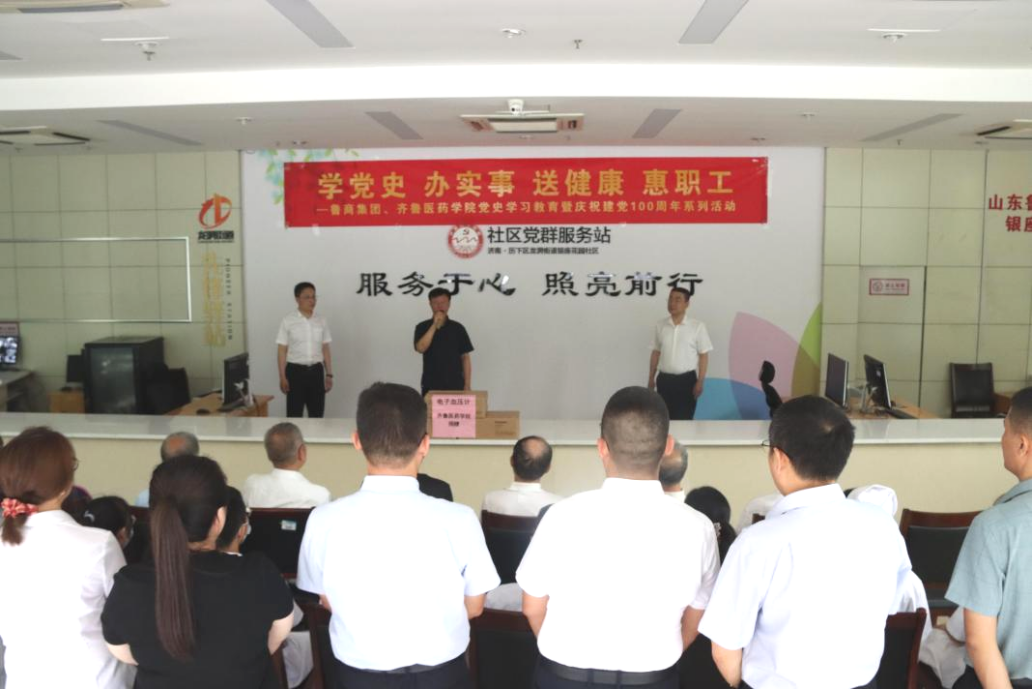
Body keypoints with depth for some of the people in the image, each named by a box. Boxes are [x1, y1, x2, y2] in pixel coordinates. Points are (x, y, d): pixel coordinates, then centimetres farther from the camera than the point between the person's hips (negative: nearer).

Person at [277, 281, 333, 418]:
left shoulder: (321, 321, 6)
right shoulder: (288, 321, -4)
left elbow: (325, 349, 9)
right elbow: (282, 350, -4)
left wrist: (329, 374, 6)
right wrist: (282, 377, -9)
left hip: (316, 371, 4)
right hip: (296, 370, -3)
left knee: (317, 413, 9)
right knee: (294, 413, 2)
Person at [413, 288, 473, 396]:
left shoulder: (457, 328, 4)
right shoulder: (422, 327, 3)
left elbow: (465, 358, 5)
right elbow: (420, 348, -15)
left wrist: (467, 385, -2)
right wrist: (435, 325, -16)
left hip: (455, 386, 1)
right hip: (431, 387, -1)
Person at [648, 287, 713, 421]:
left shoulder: (697, 326, -6)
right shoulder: (660, 325, 5)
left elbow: (704, 355, -4)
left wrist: (700, 381, -9)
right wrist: (651, 378, 11)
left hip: (686, 379, -3)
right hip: (664, 379, 3)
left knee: (684, 420, 2)